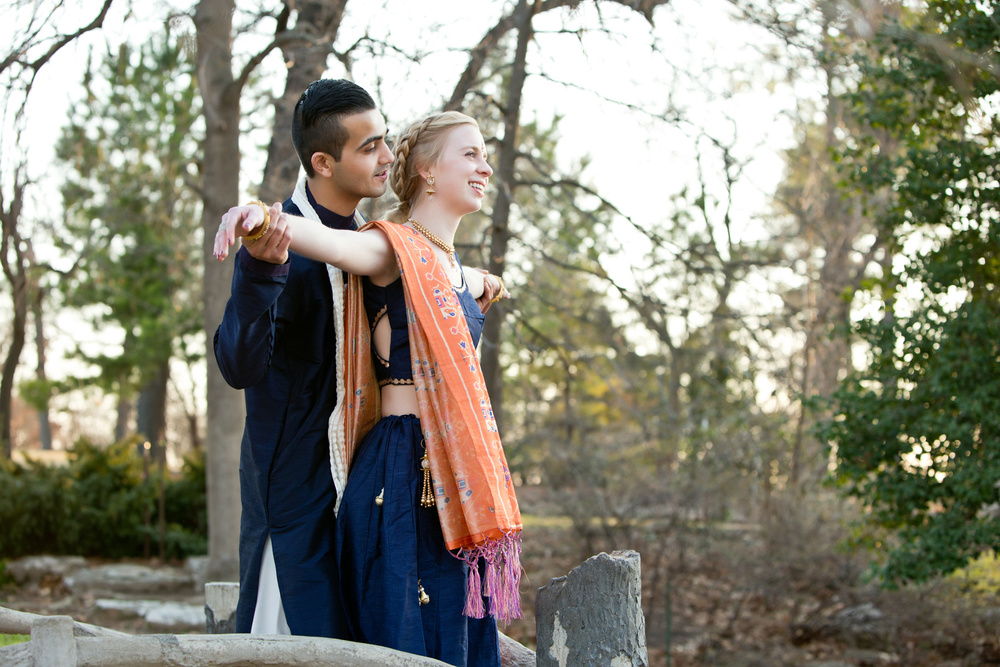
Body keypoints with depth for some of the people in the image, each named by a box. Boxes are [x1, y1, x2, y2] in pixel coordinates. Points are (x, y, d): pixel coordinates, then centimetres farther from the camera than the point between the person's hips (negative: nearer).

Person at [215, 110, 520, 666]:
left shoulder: (453, 266, 20)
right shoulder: (394, 248, -7)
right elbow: (333, 243, -29)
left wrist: (484, 285, 68)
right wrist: (266, 218, -50)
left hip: (453, 476, 9)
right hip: (404, 471, -9)